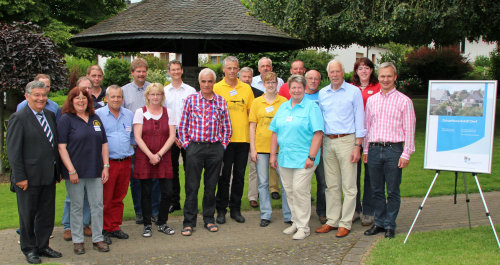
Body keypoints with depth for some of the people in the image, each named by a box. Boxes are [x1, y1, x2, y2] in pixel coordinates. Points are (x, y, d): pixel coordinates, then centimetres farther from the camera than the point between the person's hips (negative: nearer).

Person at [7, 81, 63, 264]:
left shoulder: (50, 115, 10)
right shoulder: (18, 118, -10)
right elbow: (13, 151, -12)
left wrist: (57, 171, 12)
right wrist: (20, 177, -15)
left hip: (49, 176, 6)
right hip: (29, 177, -6)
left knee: (47, 214, 13)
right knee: (27, 215, 9)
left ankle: (42, 246, 27)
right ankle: (29, 249, 24)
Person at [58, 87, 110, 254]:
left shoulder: (95, 119, 12)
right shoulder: (66, 119, -3)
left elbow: (104, 144, 14)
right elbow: (61, 147, -9)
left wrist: (105, 166, 5)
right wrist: (71, 170, -15)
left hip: (95, 171, 4)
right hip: (75, 172, -4)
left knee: (97, 205, 6)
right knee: (77, 207, 5)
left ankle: (98, 239, 17)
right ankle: (77, 241, 17)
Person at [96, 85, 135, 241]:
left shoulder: (129, 115, 12)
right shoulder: (98, 114, -2)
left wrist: (130, 153, 12)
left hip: (125, 162, 4)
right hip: (107, 162, -4)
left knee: (119, 197, 11)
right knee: (105, 198, -1)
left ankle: (115, 227, 21)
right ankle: (104, 229, 10)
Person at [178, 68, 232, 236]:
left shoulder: (221, 101, 8)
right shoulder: (191, 100, 4)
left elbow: (227, 127, 12)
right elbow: (183, 125, 5)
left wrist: (223, 145, 5)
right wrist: (186, 144, -2)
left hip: (215, 148, 2)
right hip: (195, 147, -2)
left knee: (211, 186, 9)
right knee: (192, 186, 0)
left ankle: (209, 219, 20)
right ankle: (189, 222, 9)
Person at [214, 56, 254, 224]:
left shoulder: (246, 88, 10)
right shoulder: (217, 88, 2)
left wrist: (253, 133, 5)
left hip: (243, 138, 3)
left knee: (240, 174, 8)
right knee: (224, 175, 2)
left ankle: (235, 209, 20)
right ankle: (221, 209, 13)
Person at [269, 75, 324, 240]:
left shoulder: (311, 107, -4)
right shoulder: (283, 107, 15)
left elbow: (318, 133, -11)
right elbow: (275, 132, 16)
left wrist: (311, 157, -17)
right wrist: (273, 155, 11)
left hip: (303, 158, -6)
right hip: (284, 158, 6)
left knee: (300, 190, -7)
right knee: (289, 191, 10)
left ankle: (303, 227, 4)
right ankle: (296, 222, 24)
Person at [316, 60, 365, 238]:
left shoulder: (354, 92, -1)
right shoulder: (322, 93, 11)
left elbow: (359, 120, -3)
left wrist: (357, 146, -9)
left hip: (346, 141, -4)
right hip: (327, 141, 4)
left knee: (348, 186, -1)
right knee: (331, 185, 9)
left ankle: (345, 223, 6)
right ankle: (332, 220, 18)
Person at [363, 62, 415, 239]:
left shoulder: (404, 101, 0)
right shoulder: (371, 100, 12)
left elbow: (409, 130, -3)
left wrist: (406, 154, -8)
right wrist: (365, 150, 12)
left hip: (393, 150, -4)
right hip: (374, 149, 4)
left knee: (393, 191, 2)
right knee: (377, 190, 10)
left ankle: (390, 225, 13)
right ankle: (379, 223, 21)